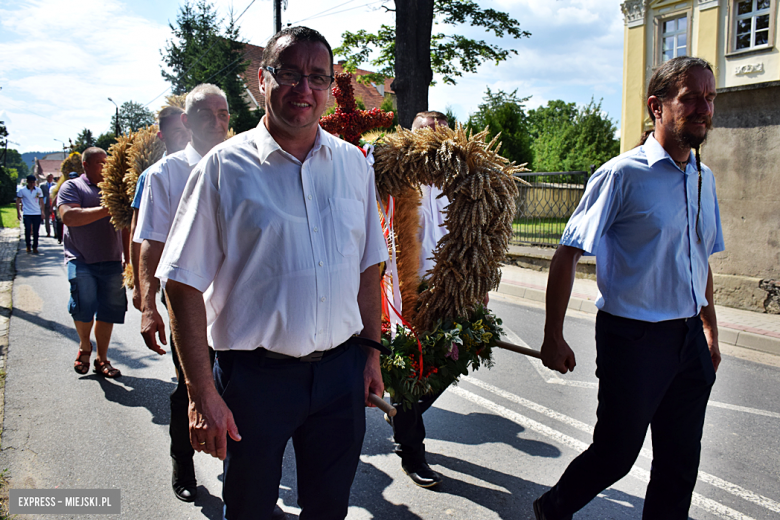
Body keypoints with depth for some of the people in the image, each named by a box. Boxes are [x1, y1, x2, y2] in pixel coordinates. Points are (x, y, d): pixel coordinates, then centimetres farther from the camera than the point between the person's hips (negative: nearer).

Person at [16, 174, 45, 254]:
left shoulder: (38, 190, 7)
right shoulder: (22, 190, 1)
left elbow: (41, 202, 13)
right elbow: (18, 201, 4)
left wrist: (42, 212, 5)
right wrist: (18, 212, -1)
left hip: (37, 214, 2)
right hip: (27, 214, -2)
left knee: (36, 231, 3)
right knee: (28, 230, -5)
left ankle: (35, 247, 13)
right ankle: (28, 246, 14)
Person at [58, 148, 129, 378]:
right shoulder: (72, 187, 4)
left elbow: (124, 228, 23)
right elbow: (68, 216, -15)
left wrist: (128, 258, 20)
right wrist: (106, 210, -21)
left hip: (111, 262, 4)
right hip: (81, 260, -4)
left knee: (109, 310, 3)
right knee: (84, 304, -19)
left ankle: (102, 359, 17)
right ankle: (84, 345, 10)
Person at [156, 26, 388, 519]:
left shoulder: (353, 163, 4)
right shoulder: (224, 167, -7)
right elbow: (185, 285, -9)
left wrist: (372, 353, 9)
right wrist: (202, 395, -12)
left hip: (341, 370, 3)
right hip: (254, 375, -3)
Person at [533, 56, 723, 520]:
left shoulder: (703, 178, 10)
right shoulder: (622, 175, -12)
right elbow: (568, 255, -12)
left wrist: (711, 332, 21)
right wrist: (553, 338, -13)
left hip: (690, 340, 7)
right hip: (633, 338, -6)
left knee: (681, 461, 13)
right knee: (615, 455, 5)